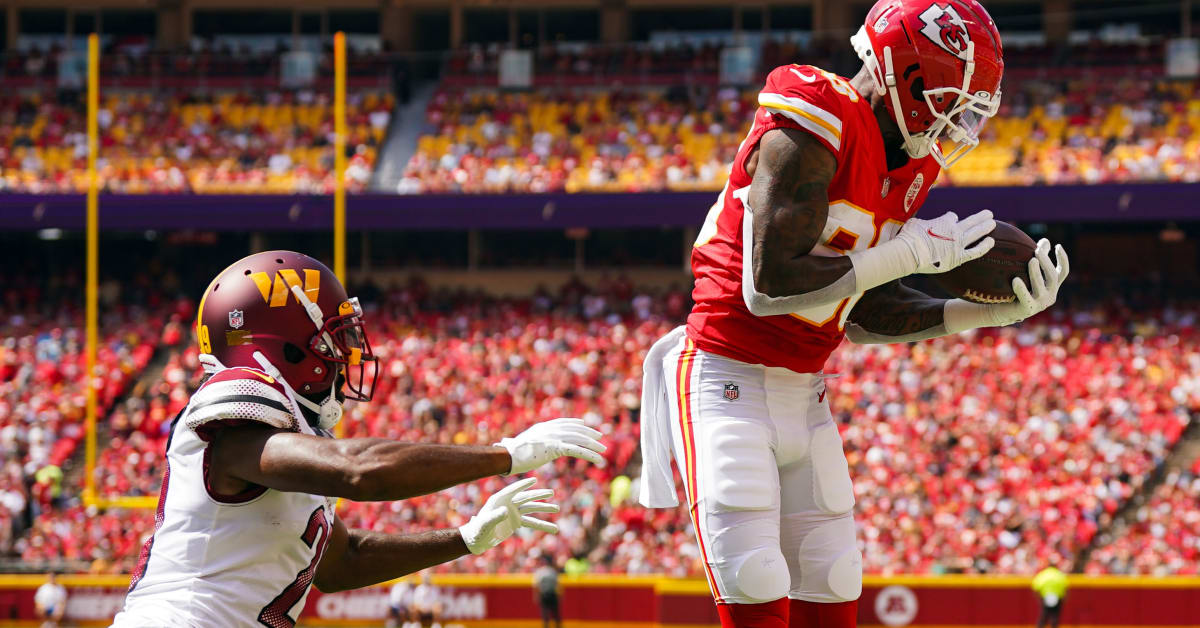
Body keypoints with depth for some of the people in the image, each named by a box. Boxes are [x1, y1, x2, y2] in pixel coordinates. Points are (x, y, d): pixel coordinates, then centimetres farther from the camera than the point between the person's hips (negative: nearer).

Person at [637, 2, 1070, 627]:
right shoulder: (806, 134, -20)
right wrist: (910, 252, -22)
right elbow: (768, 287, -27)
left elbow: (860, 314, 12)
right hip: (727, 384, -9)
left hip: (803, 392, 9)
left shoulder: (907, 164, 8)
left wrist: (990, 313, 3)